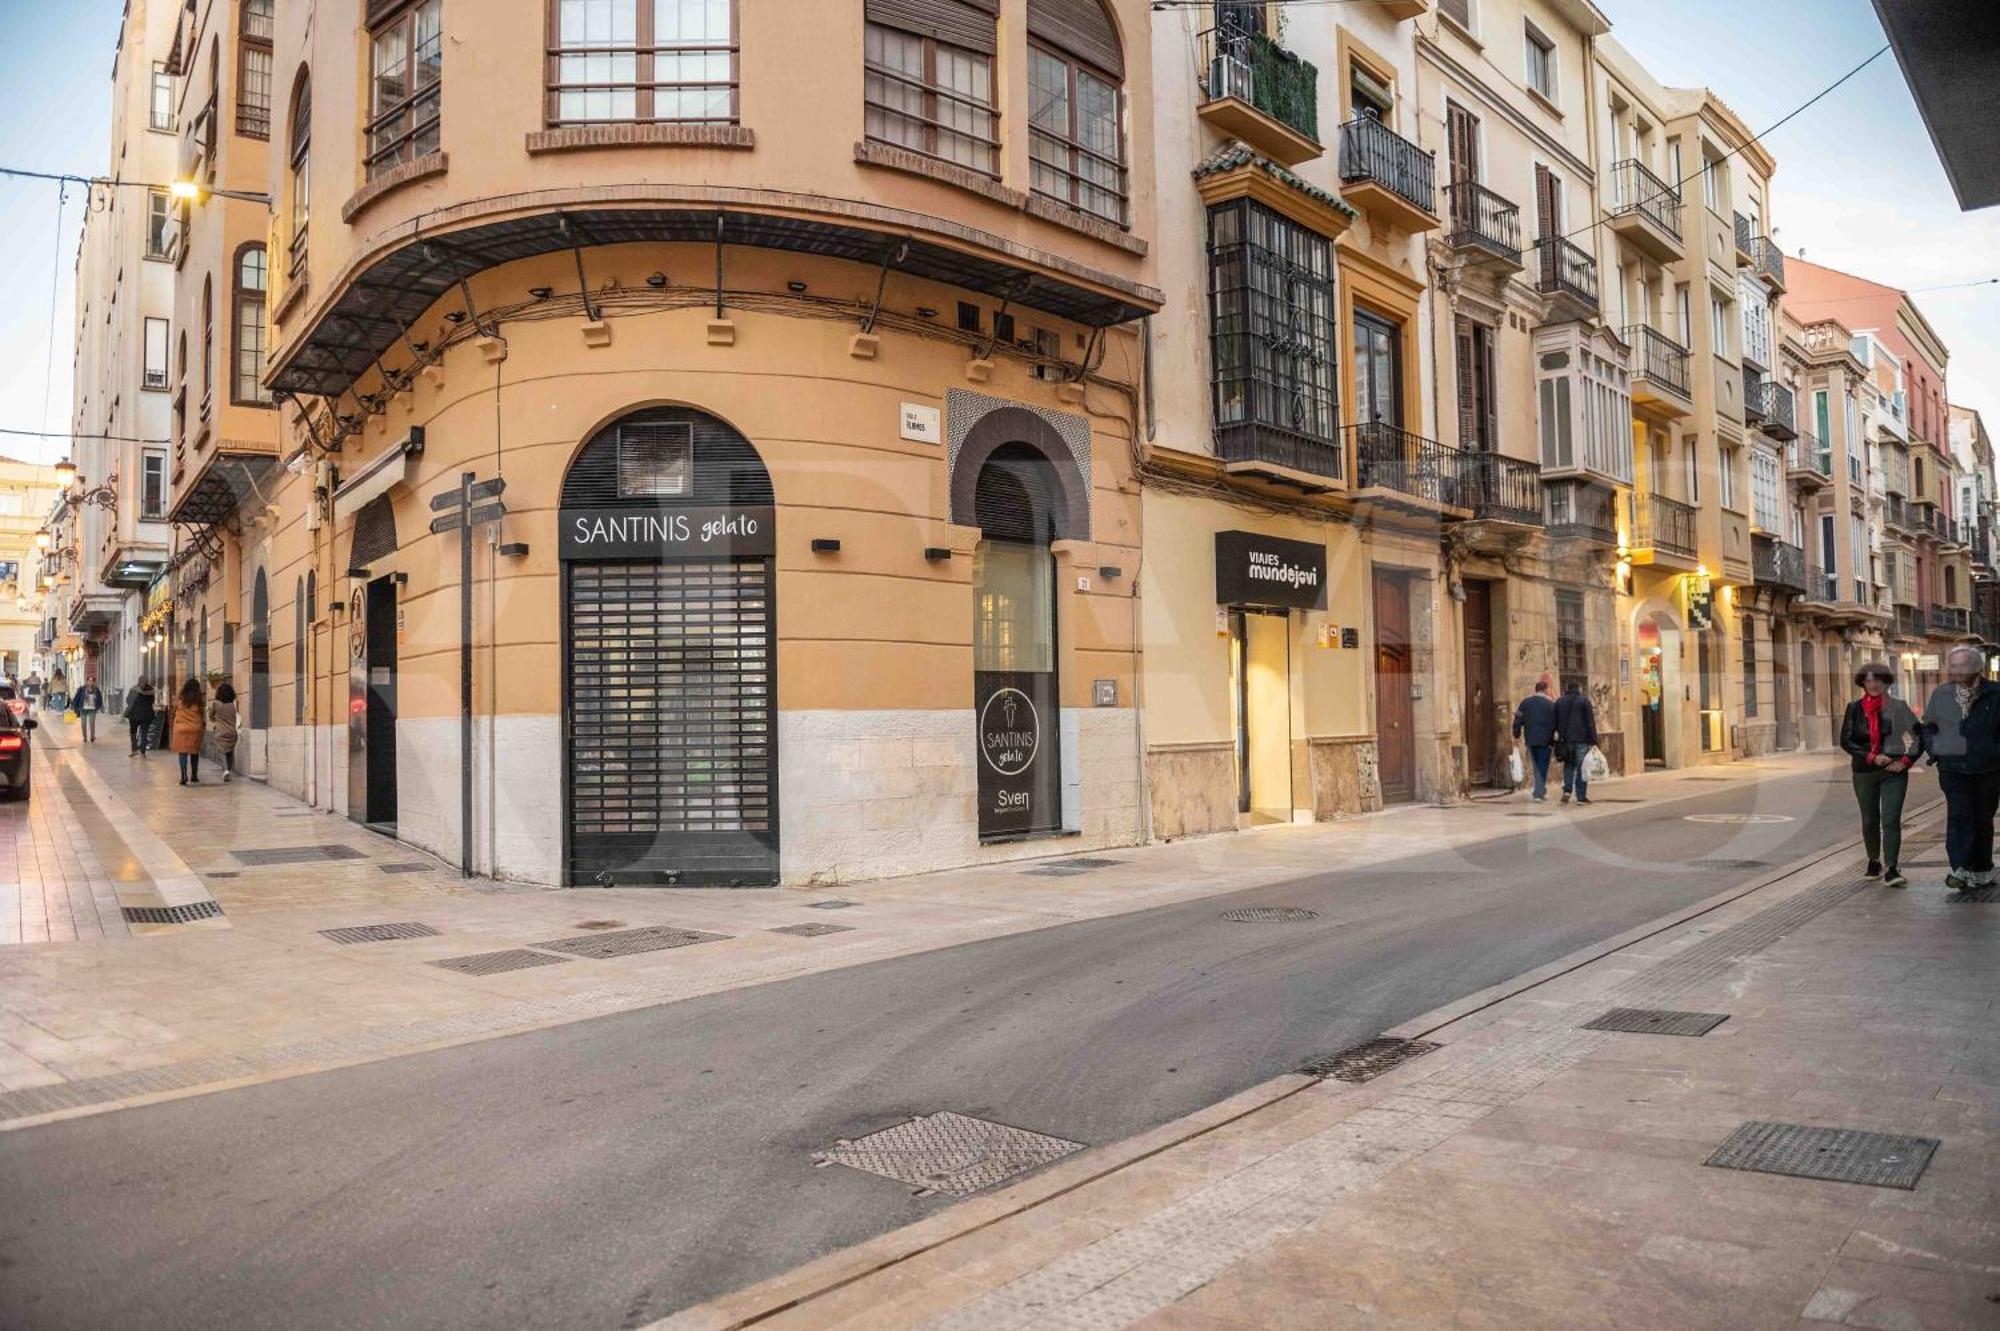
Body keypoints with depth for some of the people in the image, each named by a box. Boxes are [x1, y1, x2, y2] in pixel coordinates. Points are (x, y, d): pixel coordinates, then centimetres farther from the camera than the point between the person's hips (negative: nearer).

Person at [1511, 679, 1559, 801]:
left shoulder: (1525, 702, 5)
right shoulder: (1551, 703, -5)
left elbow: (1518, 720, 4)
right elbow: (1556, 723, -7)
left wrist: (1517, 735, 12)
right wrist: (1554, 740, 0)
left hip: (1530, 740, 4)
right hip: (1545, 740, -4)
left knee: (1537, 766, 16)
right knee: (1542, 766, 1)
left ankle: (1541, 790, 19)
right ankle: (1539, 793, -4)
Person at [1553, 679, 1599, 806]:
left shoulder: (1559, 702, 9)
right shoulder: (1584, 701, -3)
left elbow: (1555, 722, 11)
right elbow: (1590, 723, -6)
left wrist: (1558, 737, 15)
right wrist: (1593, 741, -6)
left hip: (1565, 739, 3)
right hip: (1582, 740, -3)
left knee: (1568, 765, 14)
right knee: (1581, 767, 1)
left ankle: (1567, 790, -4)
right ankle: (1581, 796, 1)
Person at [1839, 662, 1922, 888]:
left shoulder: (1898, 706, -1)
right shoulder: (1855, 708, 1)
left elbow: (1920, 734, 2)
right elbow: (1845, 741, -3)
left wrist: (1906, 760, -8)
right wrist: (1872, 757, -14)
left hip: (1894, 771, -2)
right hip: (1864, 771, 2)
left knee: (1891, 820, -12)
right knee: (1870, 821, 12)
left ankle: (1890, 870, -15)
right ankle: (1874, 861, 31)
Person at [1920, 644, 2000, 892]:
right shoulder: (1941, 694, 4)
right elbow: (1928, 726, 16)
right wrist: (1934, 749, 3)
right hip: (1953, 767, 0)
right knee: (1959, 816, -13)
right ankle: (1960, 870, -20)